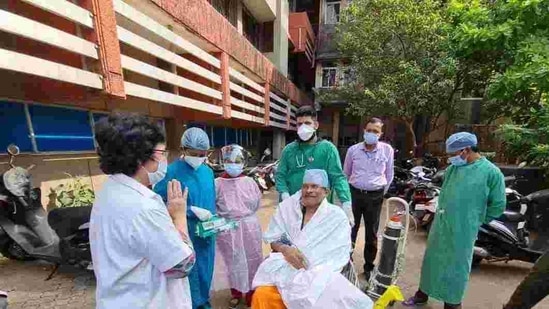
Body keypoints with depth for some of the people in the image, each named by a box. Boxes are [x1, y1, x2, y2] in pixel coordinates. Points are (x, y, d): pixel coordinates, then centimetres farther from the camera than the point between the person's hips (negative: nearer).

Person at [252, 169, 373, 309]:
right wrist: (285, 250, -15)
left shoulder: (337, 216, 1)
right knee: (262, 295, -24)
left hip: (319, 274, 0)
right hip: (286, 268, 1)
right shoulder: (287, 207, 6)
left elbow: (339, 257, -3)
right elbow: (272, 239, 6)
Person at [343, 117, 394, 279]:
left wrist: (381, 193, 10)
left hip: (375, 196, 0)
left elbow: (389, 175, 8)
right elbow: (346, 173, 10)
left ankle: (369, 266, 31)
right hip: (354, 193, 0)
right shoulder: (353, 149, -3)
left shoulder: (387, 150, -3)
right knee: (350, 229, 10)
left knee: (372, 233, 12)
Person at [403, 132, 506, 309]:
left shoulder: (491, 172, -10)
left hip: (462, 230, -5)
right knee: (432, 260, 16)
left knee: (456, 266, 10)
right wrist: (442, 211, 12)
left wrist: (476, 220, 1)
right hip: (440, 225, 5)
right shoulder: (453, 168, 3)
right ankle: (423, 293, 35)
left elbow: (498, 205, -3)